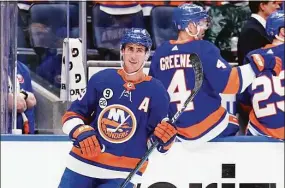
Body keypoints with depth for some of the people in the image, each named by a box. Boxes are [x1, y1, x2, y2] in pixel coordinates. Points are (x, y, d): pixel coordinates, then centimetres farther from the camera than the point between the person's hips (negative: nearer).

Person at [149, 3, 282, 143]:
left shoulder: (160, 53, 2)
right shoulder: (203, 49, -13)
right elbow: (227, 83, -24)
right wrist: (258, 64, -22)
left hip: (179, 133, 5)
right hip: (210, 127, -5)